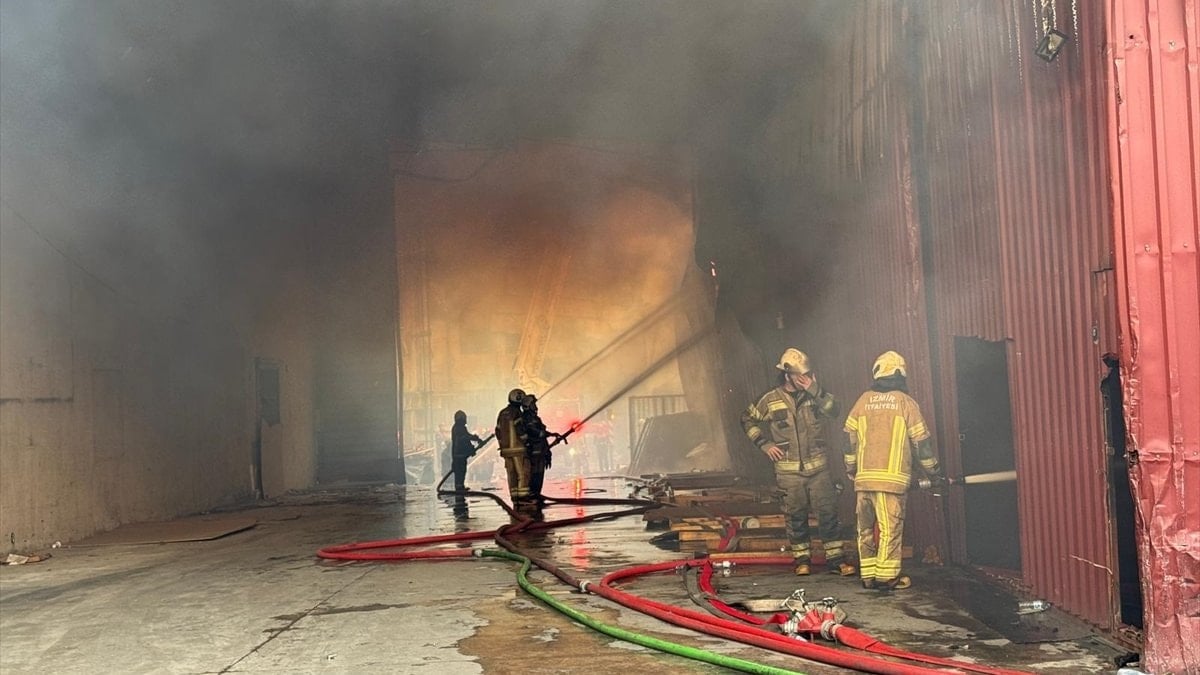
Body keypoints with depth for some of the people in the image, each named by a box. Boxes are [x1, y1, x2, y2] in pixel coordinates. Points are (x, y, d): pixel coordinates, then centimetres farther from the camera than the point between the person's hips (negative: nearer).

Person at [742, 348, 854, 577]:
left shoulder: (815, 395, 2)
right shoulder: (771, 400, -1)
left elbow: (833, 411, -15)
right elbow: (748, 420, 10)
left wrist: (815, 390, -23)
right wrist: (765, 444, 2)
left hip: (818, 468, 1)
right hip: (789, 470, -1)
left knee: (828, 511, -1)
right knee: (795, 516, 7)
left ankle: (835, 558, 7)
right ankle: (801, 559, 20)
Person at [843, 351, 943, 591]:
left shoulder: (863, 400, 8)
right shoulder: (905, 402, 1)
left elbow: (850, 438, 10)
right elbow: (921, 442, 4)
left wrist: (851, 470, 22)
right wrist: (934, 471, 17)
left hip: (864, 477, 4)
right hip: (892, 477, -3)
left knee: (866, 528, 10)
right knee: (890, 528, 0)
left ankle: (868, 575, 15)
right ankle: (887, 576, 0)